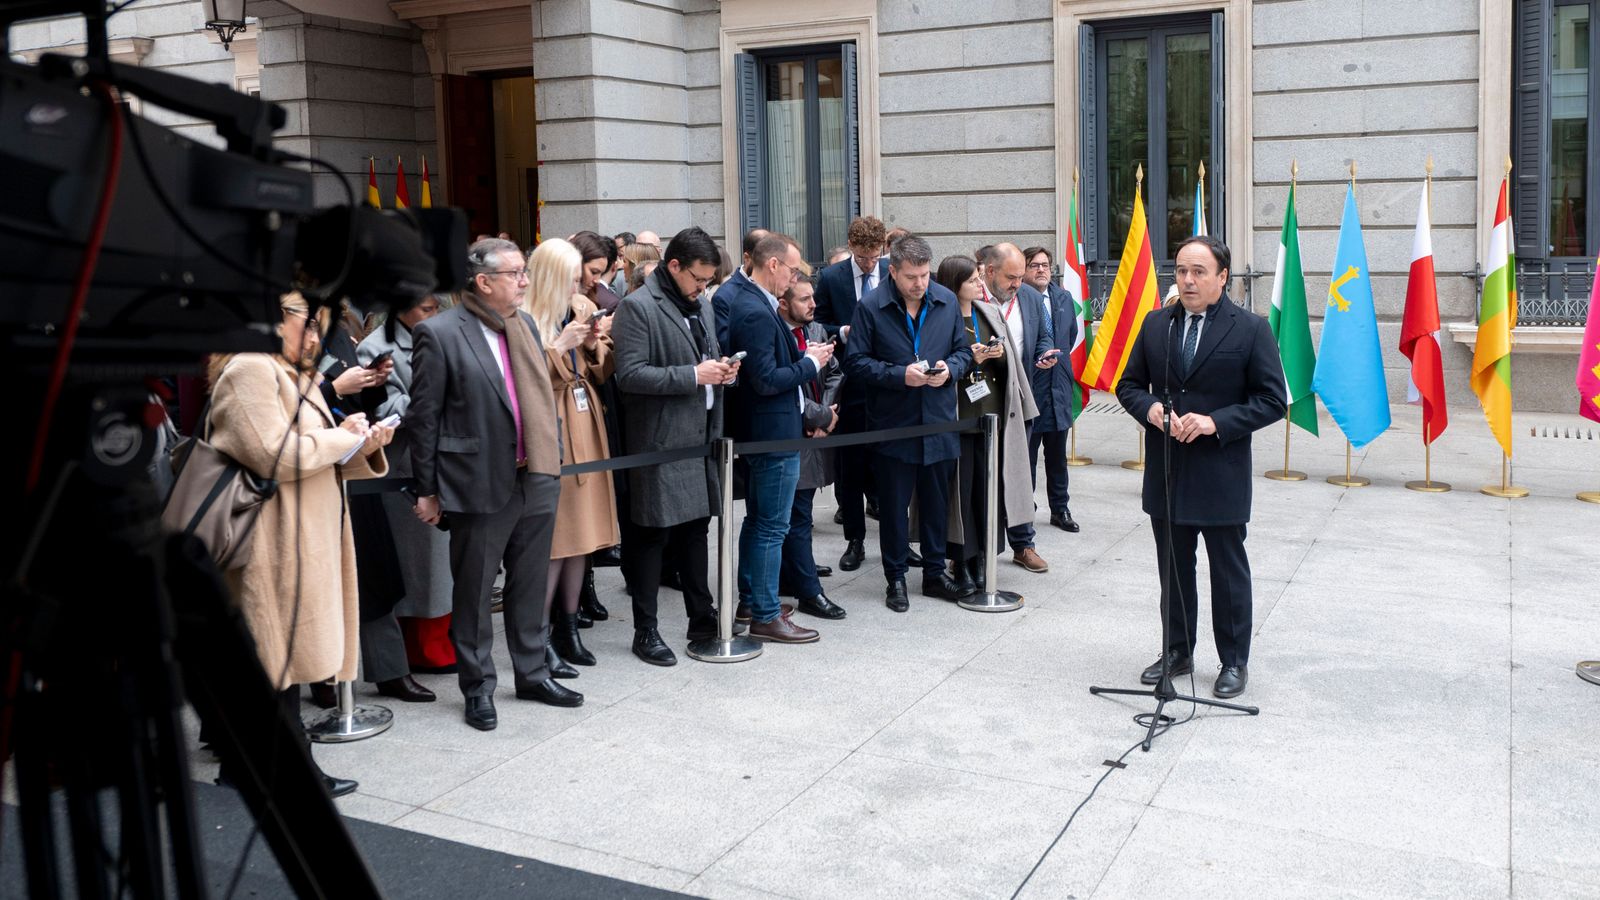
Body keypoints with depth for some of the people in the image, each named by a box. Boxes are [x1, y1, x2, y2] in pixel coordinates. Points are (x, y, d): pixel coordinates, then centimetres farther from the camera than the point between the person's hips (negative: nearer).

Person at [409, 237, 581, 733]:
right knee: (474, 590, 6)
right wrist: (427, 489, -7)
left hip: (535, 480, 6)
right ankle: (477, 687, 19)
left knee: (530, 583, 16)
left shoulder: (525, 324, 10)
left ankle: (532, 673, 30)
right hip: (481, 484, -6)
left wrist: (553, 457, 13)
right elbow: (424, 416, -8)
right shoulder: (439, 333, -10)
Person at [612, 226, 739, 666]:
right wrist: (694, 375, -21)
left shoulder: (702, 306, 14)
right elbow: (629, 375, -18)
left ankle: (702, 618, 27)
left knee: (695, 529, 16)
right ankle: (645, 631, 11)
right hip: (660, 443, -8)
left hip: (701, 437, 8)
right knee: (653, 535, 0)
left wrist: (722, 369, 2)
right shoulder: (637, 307, -11)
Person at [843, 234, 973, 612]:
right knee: (893, 505, 6)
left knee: (937, 501, 14)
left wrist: (950, 369, -10)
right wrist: (900, 375, -20)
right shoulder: (871, 307, -8)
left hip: (939, 422, 4)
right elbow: (856, 363, -9)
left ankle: (935, 572, 28)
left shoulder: (947, 301, 4)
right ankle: (895, 579, 19)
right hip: (893, 424, -3)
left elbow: (963, 350, 12)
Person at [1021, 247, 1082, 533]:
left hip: (1058, 384, 6)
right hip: (1027, 386, -6)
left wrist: (1056, 357, 13)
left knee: (1057, 455, 14)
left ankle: (1060, 509, 24)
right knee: (1026, 453, 2)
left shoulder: (1064, 298, 10)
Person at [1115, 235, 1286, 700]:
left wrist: (1216, 422, -19)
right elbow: (1128, 384, 12)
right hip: (1166, 472, 4)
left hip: (1221, 475, -4)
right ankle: (1176, 652, 30)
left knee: (1229, 572, 8)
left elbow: (1272, 400, -8)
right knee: (1173, 569, 15)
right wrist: (1149, 408, -10)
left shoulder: (1251, 329, -6)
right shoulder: (1155, 325, 7)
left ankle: (1234, 662, 22)